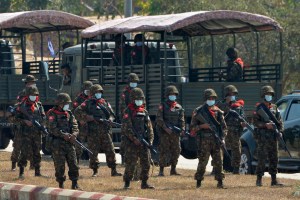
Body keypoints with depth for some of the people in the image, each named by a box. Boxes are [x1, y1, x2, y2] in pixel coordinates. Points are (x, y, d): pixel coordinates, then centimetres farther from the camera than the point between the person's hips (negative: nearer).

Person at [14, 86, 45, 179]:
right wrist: (25, 121, -17)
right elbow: (17, 118, -2)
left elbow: (43, 117, 11)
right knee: (25, 152, -9)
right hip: (26, 133, -4)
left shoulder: (39, 105, 8)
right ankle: (21, 172, -4)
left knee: (37, 152, 9)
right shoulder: (22, 106, -2)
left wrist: (37, 122, -6)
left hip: (37, 133, 4)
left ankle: (37, 171, 18)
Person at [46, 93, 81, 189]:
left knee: (73, 164, 3)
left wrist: (74, 134, -15)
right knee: (59, 165, -1)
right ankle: (61, 185, 9)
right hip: (57, 143, -5)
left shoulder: (69, 113, 13)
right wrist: (63, 135, -25)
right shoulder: (52, 114, -4)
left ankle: (75, 184, 11)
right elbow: (53, 128, -14)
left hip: (69, 142, 5)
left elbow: (75, 126, 6)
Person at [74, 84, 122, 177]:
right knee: (93, 152, 1)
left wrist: (110, 119, -4)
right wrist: (91, 118, -12)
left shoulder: (105, 103, 15)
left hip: (105, 131, 3)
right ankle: (95, 171, 10)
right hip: (93, 132, -3)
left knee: (110, 151, 0)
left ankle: (114, 170, 4)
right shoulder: (88, 103, 3)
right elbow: (77, 112, -7)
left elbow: (112, 114, 20)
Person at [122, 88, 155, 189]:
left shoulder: (145, 112, 14)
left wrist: (150, 139, 2)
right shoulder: (128, 112, -4)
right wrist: (134, 139, -19)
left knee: (146, 163, 4)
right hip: (132, 143, -6)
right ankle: (127, 183, 5)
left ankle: (144, 183, 12)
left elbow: (149, 127, 15)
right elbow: (126, 128, -12)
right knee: (130, 164, -4)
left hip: (144, 142, 6)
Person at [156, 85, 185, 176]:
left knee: (176, 151, 5)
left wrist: (182, 129, -6)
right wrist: (166, 128, -17)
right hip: (165, 133, -4)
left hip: (175, 134, 4)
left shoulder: (179, 107, 11)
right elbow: (159, 119, -7)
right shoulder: (162, 106, 0)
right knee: (164, 152, -7)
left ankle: (173, 170, 15)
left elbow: (181, 120, 10)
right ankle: (161, 170, -4)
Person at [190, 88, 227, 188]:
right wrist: (202, 126, -14)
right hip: (204, 140, -3)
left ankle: (220, 182, 4)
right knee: (202, 161, -3)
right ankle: (198, 181, 6)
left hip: (215, 140, 3)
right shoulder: (199, 111, 1)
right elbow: (192, 127, 2)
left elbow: (223, 126, 11)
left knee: (218, 161, 0)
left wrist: (222, 138, -1)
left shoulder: (218, 111, 10)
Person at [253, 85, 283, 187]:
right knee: (261, 159, -6)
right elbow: (255, 122, -7)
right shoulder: (259, 108, -1)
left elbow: (280, 121, 15)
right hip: (262, 136, -5)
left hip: (273, 137, 5)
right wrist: (265, 125, -19)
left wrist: (280, 131, 0)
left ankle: (274, 180, 10)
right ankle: (259, 180, -1)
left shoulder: (274, 108, 14)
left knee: (274, 158, 6)